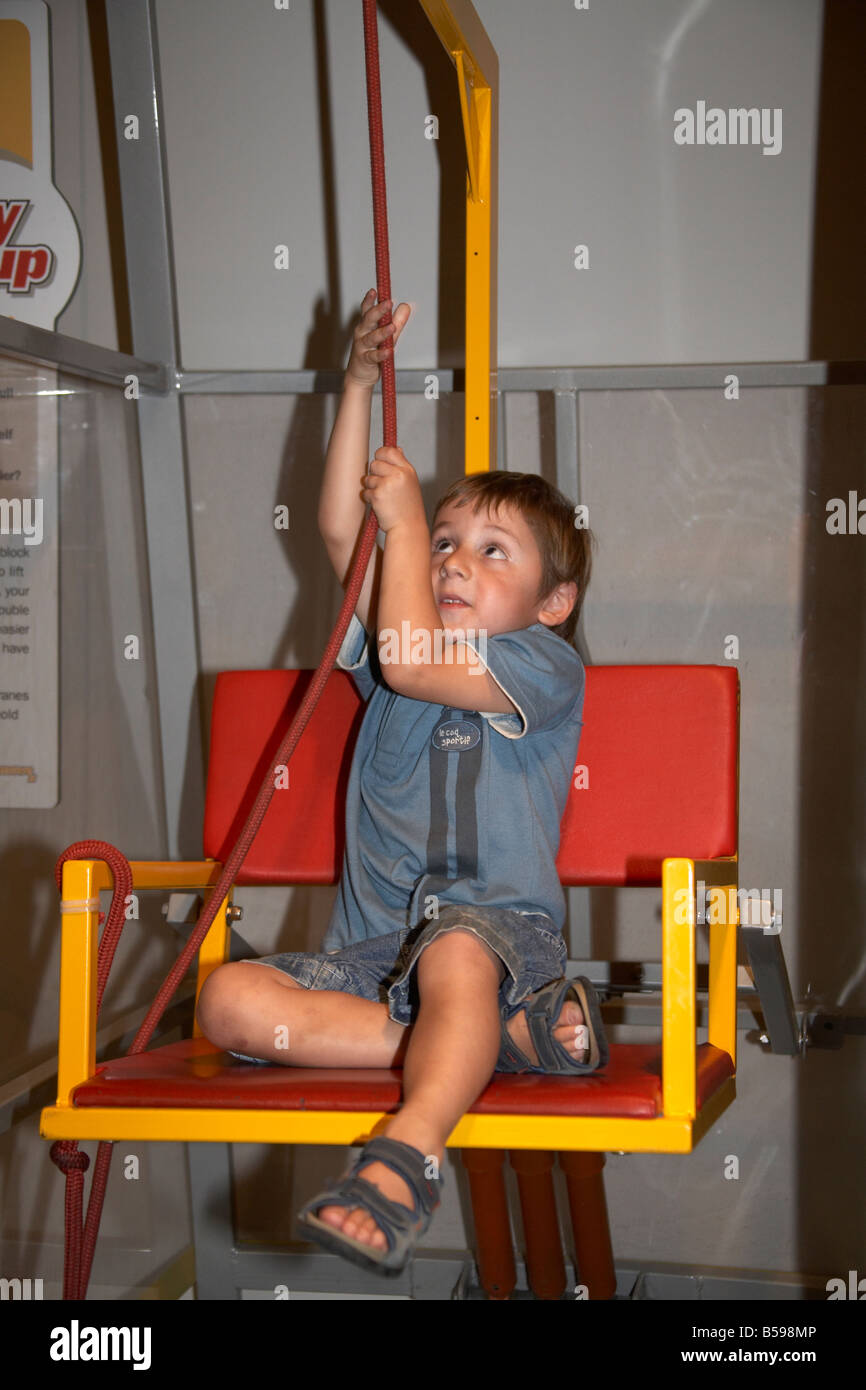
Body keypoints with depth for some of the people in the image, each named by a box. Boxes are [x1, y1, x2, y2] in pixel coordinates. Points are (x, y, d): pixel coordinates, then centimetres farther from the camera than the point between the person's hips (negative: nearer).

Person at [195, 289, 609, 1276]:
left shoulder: (548, 667, 1)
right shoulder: (400, 642, 21)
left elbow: (411, 659, -13)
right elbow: (340, 534, 11)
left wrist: (404, 516, 0)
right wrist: (361, 381, 7)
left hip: (499, 927, -6)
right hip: (371, 950, 6)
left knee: (454, 952, -42)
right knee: (231, 1001, -23)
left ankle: (405, 1158, -55)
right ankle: (508, 1033, -28)